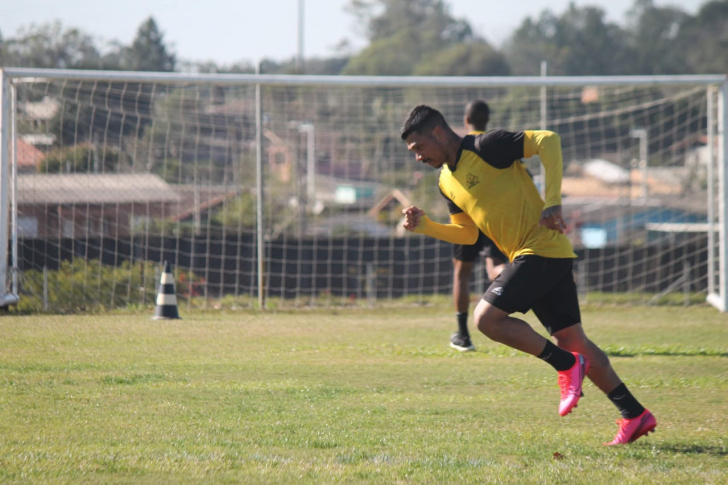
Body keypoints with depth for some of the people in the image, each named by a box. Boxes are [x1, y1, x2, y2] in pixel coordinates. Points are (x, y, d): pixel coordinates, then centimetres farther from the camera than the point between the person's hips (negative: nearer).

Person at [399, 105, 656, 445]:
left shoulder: (485, 147, -11)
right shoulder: (447, 182, 15)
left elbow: (547, 140, -16)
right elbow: (467, 234, 21)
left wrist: (552, 202, -21)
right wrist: (425, 226, 5)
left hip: (542, 248, -9)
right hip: (525, 257, 9)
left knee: (487, 317, -17)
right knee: (572, 339, 8)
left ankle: (567, 365, -7)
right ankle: (635, 415, 9)